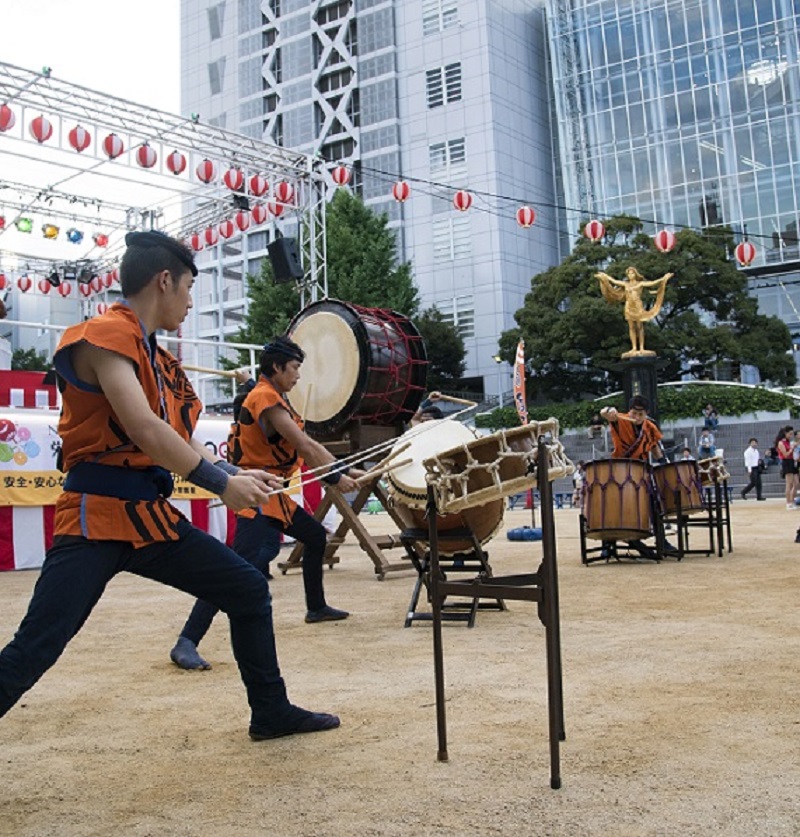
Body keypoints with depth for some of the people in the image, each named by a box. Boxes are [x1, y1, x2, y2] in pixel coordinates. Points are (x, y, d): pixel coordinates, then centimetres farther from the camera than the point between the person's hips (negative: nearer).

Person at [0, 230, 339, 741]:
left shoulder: (158, 358, 15)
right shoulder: (105, 336, -12)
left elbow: (182, 440, 19)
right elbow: (143, 430, -23)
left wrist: (237, 474, 10)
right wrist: (221, 483, -17)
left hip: (153, 516, 9)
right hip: (96, 518, -9)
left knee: (249, 591, 11)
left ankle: (272, 713, 25)